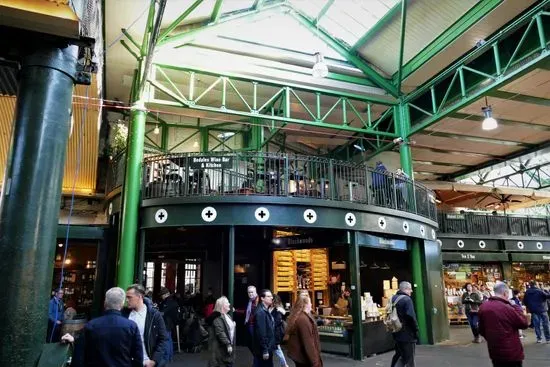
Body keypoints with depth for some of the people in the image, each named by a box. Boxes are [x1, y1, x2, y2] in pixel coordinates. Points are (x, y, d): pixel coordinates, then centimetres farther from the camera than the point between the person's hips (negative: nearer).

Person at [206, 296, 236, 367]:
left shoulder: (227, 316, 13)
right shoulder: (218, 317, -19)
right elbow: (220, 333, -26)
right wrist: (228, 344, -26)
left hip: (228, 345, 10)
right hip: (220, 348, -10)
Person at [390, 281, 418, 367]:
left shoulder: (393, 298, 10)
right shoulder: (407, 299, -16)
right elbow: (411, 317, -22)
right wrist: (416, 330, -12)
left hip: (397, 333, 8)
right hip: (407, 334, -8)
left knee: (399, 355, 19)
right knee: (409, 358, 5)